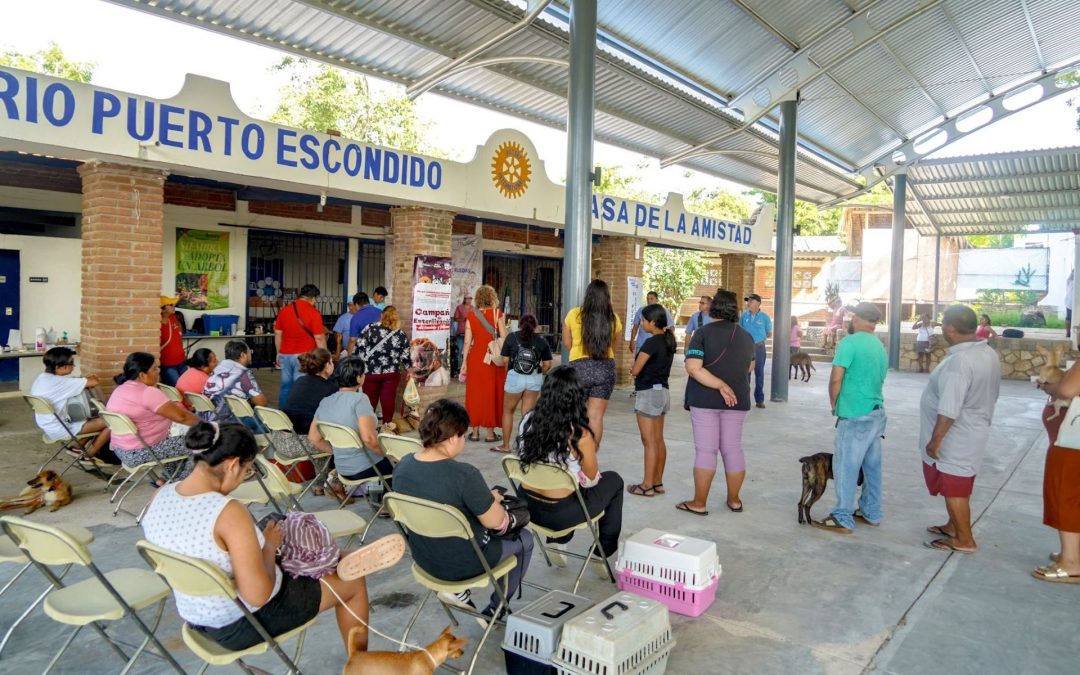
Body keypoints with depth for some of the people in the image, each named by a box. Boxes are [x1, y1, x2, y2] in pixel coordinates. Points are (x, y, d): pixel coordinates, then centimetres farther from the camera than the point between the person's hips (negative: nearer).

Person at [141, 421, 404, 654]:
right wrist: (270, 546, -15)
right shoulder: (229, 512, -34)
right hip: (245, 623, -7)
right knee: (352, 582, 16)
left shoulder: (159, 497, -11)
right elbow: (259, 595, -31)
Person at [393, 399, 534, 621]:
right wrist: (493, 498, 1)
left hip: (424, 559, 7)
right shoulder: (464, 475, -32)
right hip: (462, 564, -6)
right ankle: (494, 610, 26)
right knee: (524, 538, 19)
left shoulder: (403, 465, -10)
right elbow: (494, 521, -20)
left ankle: (456, 589, 23)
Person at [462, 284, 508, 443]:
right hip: (493, 357, -2)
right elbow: (504, 338, -10)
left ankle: (475, 431, 14)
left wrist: (464, 362, 5)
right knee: (491, 392, 5)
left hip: (475, 357, 2)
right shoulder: (497, 313, -4)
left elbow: (467, 341, 0)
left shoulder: (471, 315, 2)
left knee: (475, 392, 10)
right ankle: (490, 433, 9)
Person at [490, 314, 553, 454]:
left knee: (508, 411, 15)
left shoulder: (512, 337, 1)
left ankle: (505, 445, 20)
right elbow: (547, 365, 3)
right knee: (527, 413, 10)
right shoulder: (542, 341, 5)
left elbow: (504, 361, -1)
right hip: (535, 379, 2)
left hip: (515, 377, -1)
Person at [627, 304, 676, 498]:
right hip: (663, 391, 9)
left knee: (649, 442, -3)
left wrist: (632, 370, 6)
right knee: (659, 440, 12)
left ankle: (647, 485, 3)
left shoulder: (651, 342, -18)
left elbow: (635, 370, -15)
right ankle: (658, 482, 18)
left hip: (649, 393, -9)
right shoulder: (668, 341, 8)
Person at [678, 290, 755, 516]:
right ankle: (734, 500, 22)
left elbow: (693, 368, -21)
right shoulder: (746, 336, 5)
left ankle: (699, 503, 5)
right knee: (733, 448, 12)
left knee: (705, 450, 0)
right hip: (737, 400, 4)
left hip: (705, 399, -4)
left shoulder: (703, 333, -10)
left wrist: (721, 385, -19)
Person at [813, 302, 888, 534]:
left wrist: (833, 403, -1)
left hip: (856, 417, -8)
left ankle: (842, 519, 4)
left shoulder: (850, 342, -13)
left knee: (846, 468, -1)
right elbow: (877, 379, 16)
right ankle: (871, 513, 26)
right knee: (872, 466, 16)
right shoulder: (880, 347, 12)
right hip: (877, 413, 8)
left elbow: (836, 378, -18)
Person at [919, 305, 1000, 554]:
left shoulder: (959, 361, -28)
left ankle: (964, 540, 15)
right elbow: (987, 395, 15)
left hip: (955, 438, -9)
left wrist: (935, 439, -20)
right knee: (957, 486, 22)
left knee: (954, 488, 4)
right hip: (971, 432, 9)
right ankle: (954, 526, 37)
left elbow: (949, 410, -29)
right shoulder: (989, 353, 4)